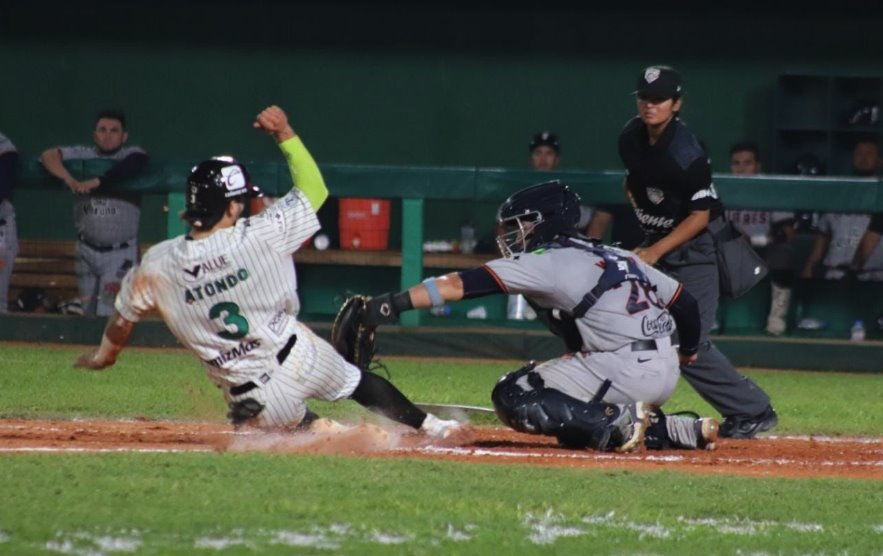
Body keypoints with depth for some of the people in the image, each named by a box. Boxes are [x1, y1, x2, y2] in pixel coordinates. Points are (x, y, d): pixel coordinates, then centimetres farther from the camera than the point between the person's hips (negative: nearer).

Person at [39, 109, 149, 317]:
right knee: (87, 310, 12)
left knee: (109, 313, -12)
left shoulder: (132, 154, -5)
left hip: (120, 252, -4)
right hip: (86, 249, 4)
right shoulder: (83, 155, 2)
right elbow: (49, 156, -9)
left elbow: (135, 164, -29)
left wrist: (94, 182, -35)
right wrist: (69, 179, -29)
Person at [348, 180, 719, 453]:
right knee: (572, 429, 25)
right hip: (666, 371, 9)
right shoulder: (619, 257, 19)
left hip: (626, 370, -9)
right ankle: (684, 431, 13)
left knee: (511, 397, -5)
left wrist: (395, 304, -18)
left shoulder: (548, 261, -3)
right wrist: (687, 353, 41)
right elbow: (685, 302, 20)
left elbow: (463, 284, -11)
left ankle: (618, 423, -14)